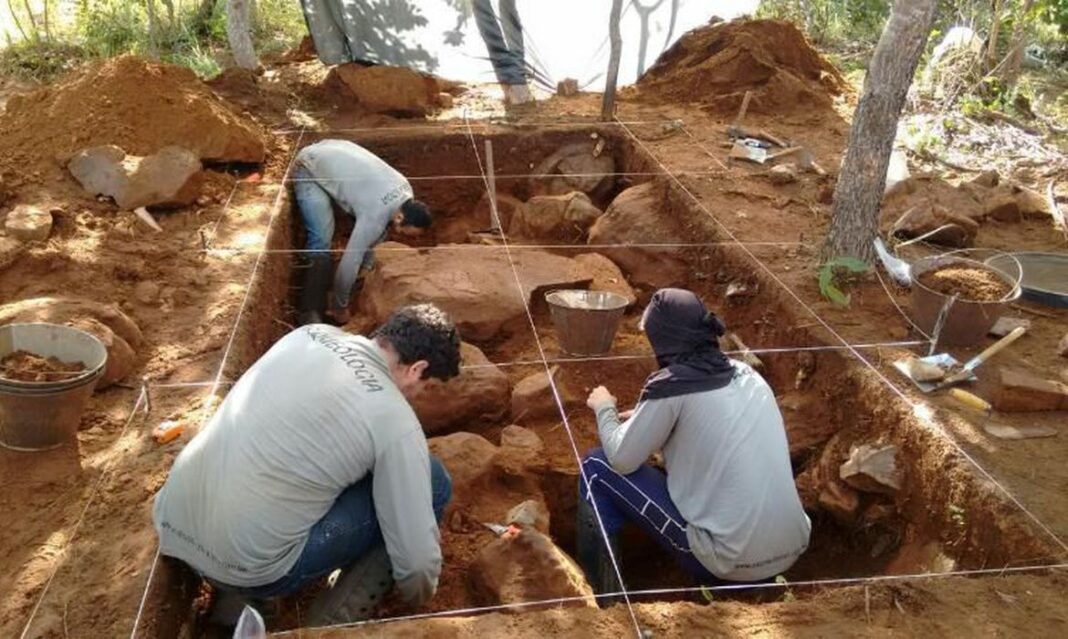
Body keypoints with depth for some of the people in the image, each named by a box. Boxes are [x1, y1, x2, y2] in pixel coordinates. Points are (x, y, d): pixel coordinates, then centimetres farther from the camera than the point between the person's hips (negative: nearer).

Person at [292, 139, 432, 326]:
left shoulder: (405, 191, -11)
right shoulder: (375, 214, -34)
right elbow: (350, 261, -29)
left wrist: (368, 265, 12)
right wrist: (339, 307, -17)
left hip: (333, 155, 8)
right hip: (309, 169, -8)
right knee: (321, 241, -21)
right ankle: (309, 312, -16)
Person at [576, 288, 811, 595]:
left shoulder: (672, 385, -12)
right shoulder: (747, 376, 8)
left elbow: (621, 459, -3)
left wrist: (604, 408, 14)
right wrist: (644, 418, 23)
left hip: (728, 561, -7)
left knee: (598, 466, 5)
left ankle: (604, 600, 13)